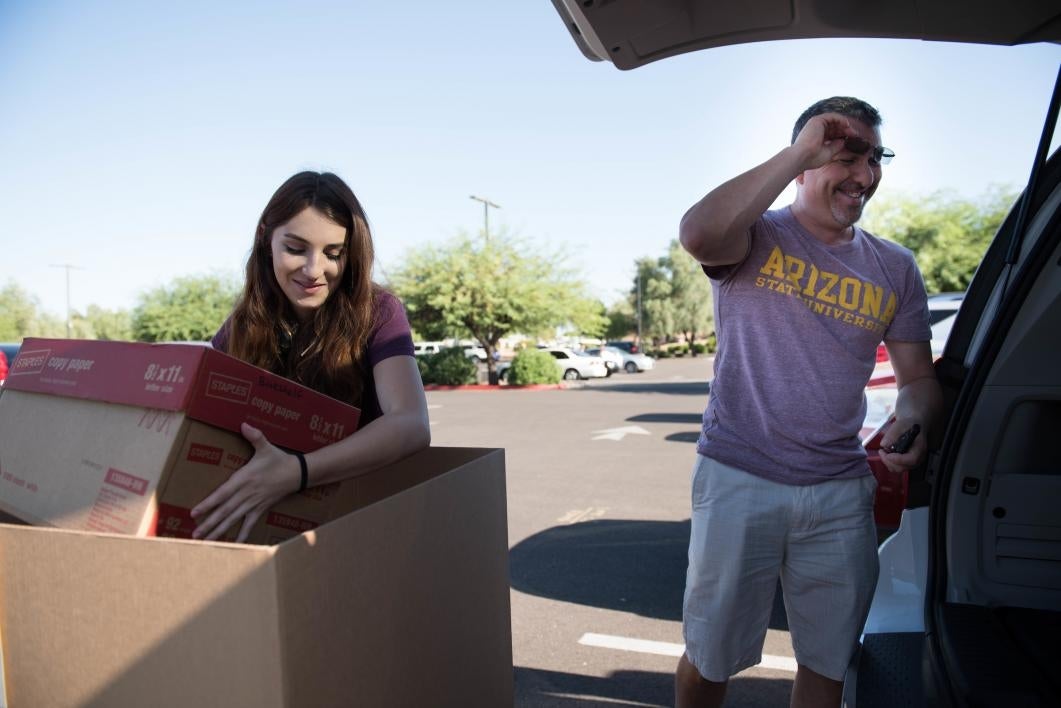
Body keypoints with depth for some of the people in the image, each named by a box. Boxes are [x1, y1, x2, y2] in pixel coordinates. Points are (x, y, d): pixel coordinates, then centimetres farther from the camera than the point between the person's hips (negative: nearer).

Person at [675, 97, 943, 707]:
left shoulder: (896, 268, 8)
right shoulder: (758, 237, -4)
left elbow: (918, 376, 12)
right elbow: (699, 236, -29)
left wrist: (911, 423, -11)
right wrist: (800, 151, -22)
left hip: (842, 491, 4)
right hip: (738, 480, -3)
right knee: (710, 658, 11)